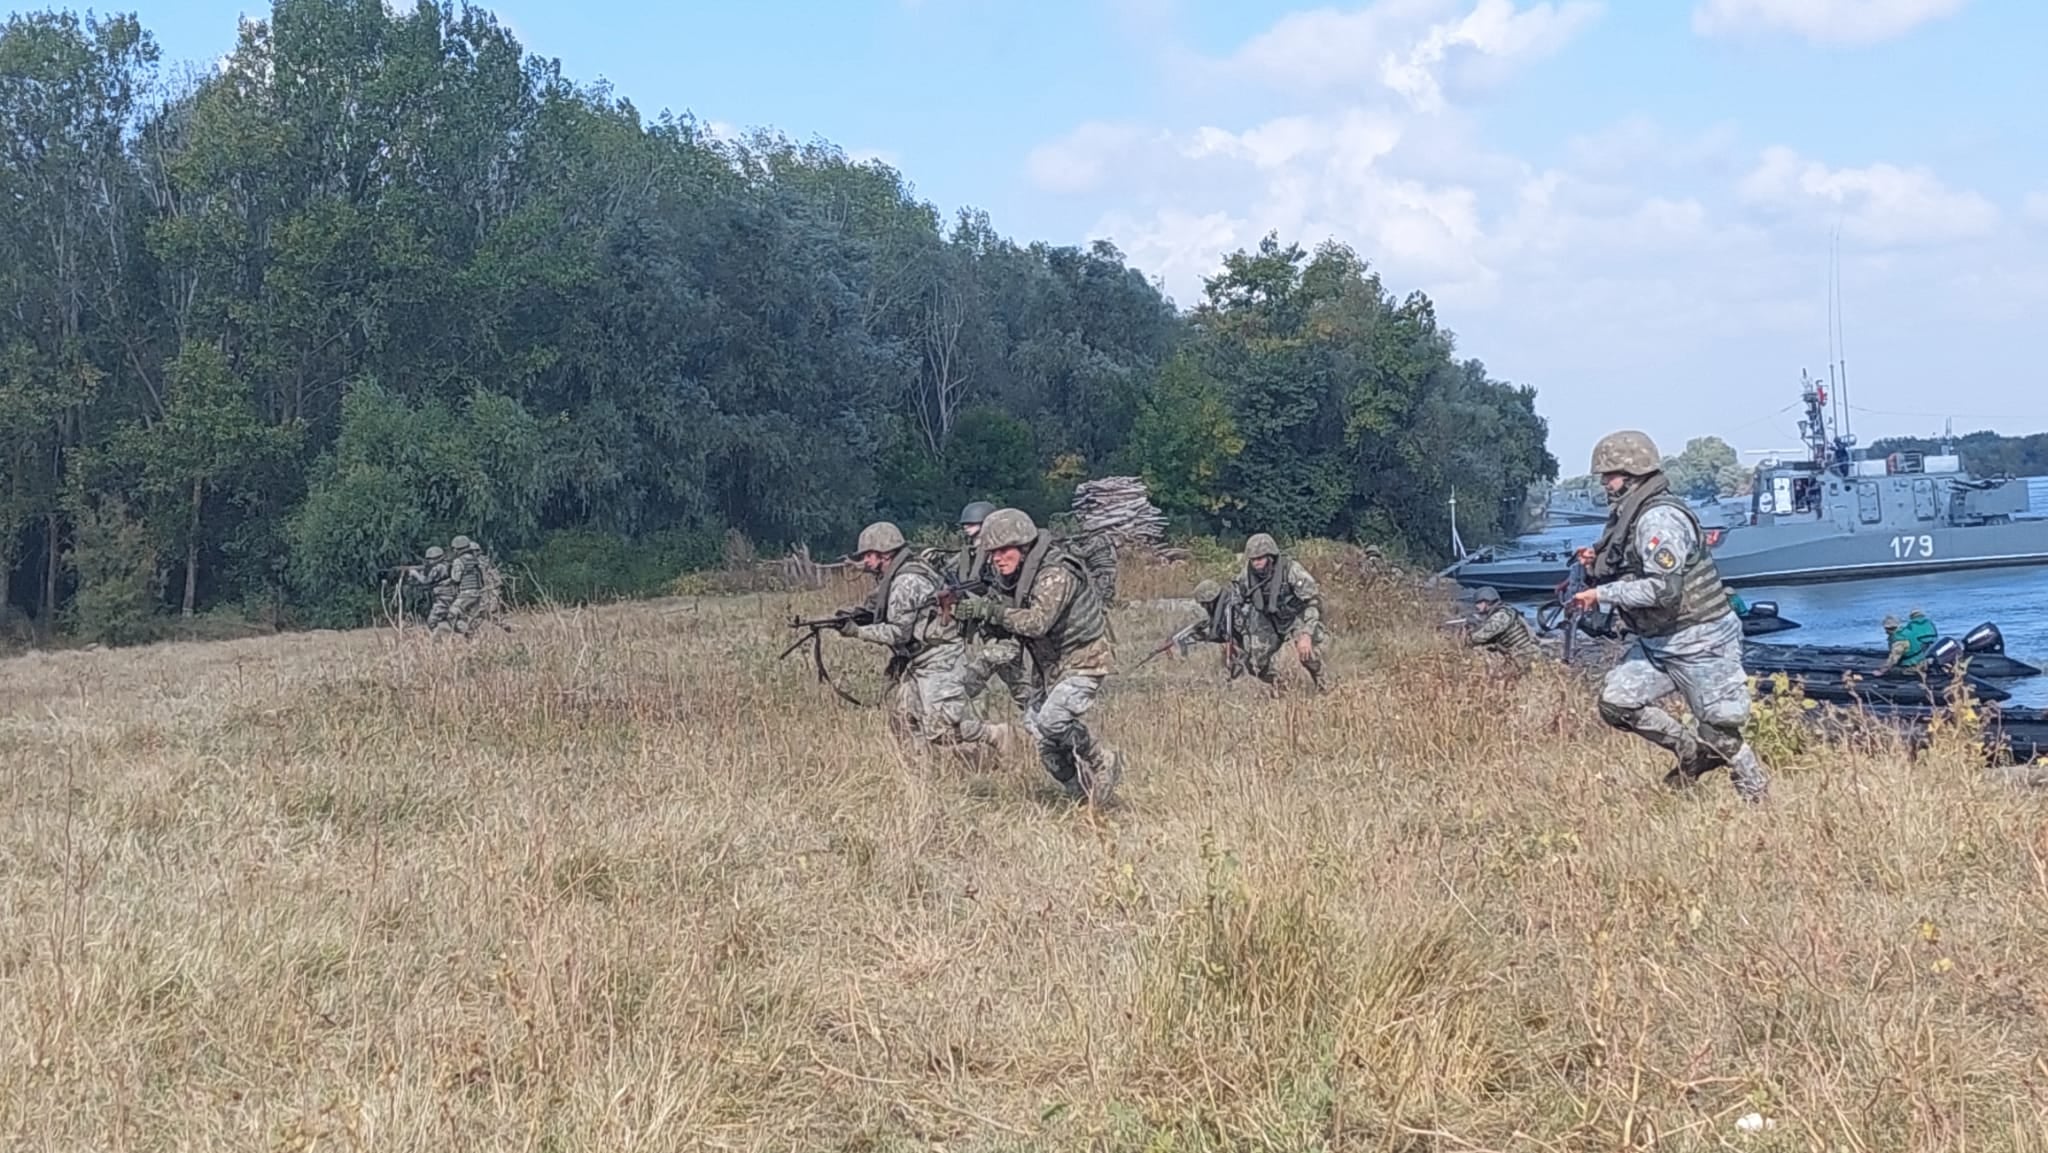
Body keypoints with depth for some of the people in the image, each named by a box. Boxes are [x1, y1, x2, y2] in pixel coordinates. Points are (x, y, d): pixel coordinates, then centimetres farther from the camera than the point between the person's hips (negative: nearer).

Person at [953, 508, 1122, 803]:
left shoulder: (1055, 574, -25)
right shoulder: (1009, 578, 2)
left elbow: (1037, 622, -37)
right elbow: (1001, 629, 2)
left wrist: (990, 610, -36)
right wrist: (969, 611, -16)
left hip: (1083, 662, -9)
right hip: (1050, 666, 9)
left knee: (1052, 721, -27)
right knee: (1048, 747, 10)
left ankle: (1103, 762, -5)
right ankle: (1084, 796, 26)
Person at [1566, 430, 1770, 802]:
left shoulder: (1660, 519, -21)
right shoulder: (1628, 517, 9)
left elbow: (1663, 588, -28)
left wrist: (1602, 594, -22)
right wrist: (1597, 568, 3)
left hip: (1700, 642, -9)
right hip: (1656, 642, 10)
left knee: (1720, 726, -1)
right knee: (1615, 701, -1)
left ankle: (1759, 795, 21)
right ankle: (1694, 752, 13)